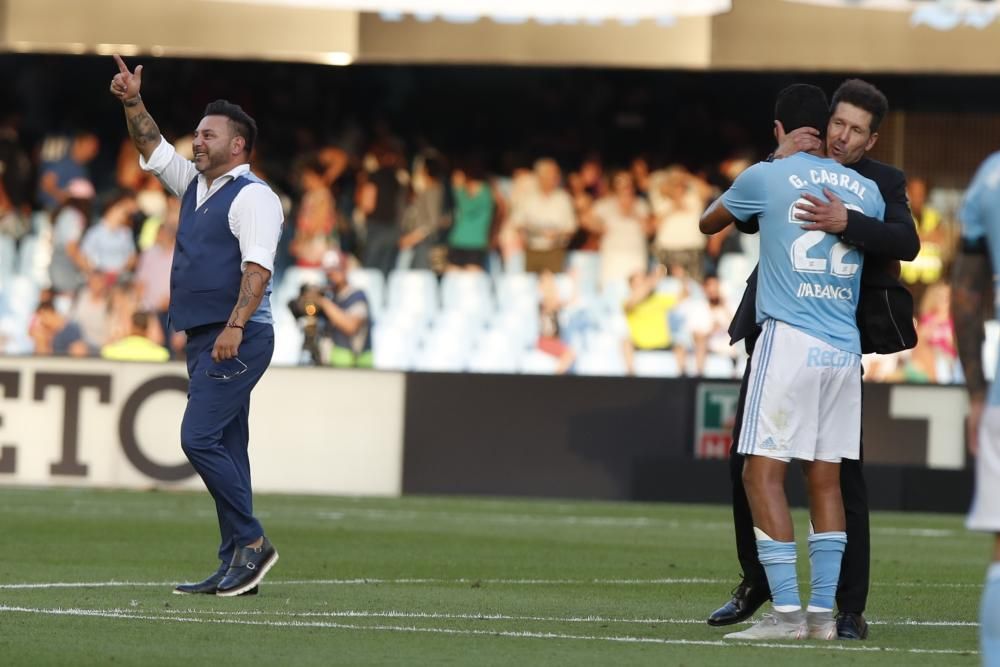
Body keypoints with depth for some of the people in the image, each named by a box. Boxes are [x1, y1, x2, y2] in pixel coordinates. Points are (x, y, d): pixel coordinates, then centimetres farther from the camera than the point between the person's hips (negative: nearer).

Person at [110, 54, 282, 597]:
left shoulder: (252, 196, -10)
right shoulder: (195, 184, 17)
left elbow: (257, 267, -20)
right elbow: (154, 149, 26)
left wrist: (235, 326, -30)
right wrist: (133, 104, 11)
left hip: (239, 341, -9)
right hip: (204, 339, 9)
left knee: (200, 437, -17)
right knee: (224, 447, 7)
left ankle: (250, 542, -11)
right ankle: (236, 565, 7)